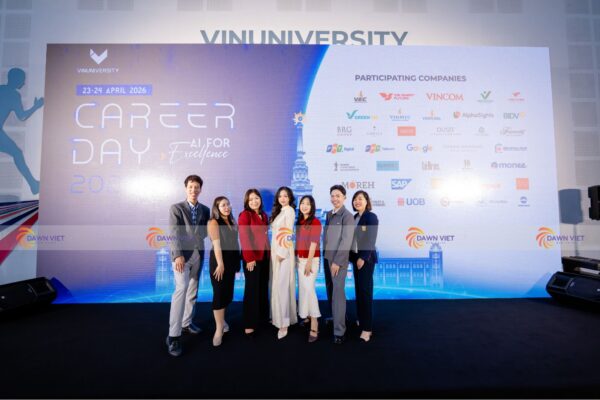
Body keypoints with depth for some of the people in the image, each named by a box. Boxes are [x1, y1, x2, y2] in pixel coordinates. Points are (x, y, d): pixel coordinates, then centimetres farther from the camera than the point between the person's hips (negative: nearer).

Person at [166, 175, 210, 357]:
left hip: (198, 254, 5)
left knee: (192, 291, 12)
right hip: (182, 254, -4)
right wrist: (178, 255, -20)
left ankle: (186, 323, 29)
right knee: (181, 289, -17)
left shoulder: (205, 210, 10)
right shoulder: (176, 208, -1)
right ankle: (173, 335, -11)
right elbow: (174, 233, -11)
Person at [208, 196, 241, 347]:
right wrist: (220, 263, -20)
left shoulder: (232, 221, 11)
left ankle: (221, 319, 33)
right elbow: (216, 244, -15)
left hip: (232, 259, 6)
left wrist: (237, 261, 6)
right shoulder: (214, 222, -7)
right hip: (219, 259, -6)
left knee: (228, 292, 11)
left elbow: (235, 241, 10)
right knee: (219, 293, -2)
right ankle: (219, 328, 9)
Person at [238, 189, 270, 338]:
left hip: (264, 257, 7)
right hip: (252, 258, -7)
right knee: (252, 290, 0)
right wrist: (250, 258, -19)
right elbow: (244, 238, -16)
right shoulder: (245, 215, -8)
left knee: (263, 288, 15)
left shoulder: (264, 215, 14)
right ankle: (249, 325, 12)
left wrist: (269, 254, 6)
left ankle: (263, 317, 30)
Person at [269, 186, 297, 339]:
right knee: (276, 284, 11)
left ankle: (284, 323, -2)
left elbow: (289, 233, -14)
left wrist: (282, 252, -17)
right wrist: (275, 251, 8)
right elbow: (275, 232, 14)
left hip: (284, 250, -8)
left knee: (282, 285, -8)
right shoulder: (279, 211, 16)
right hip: (275, 249, 8)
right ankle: (278, 316, 22)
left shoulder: (289, 210, -7)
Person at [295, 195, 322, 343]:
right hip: (299, 259, 7)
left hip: (311, 259, -7)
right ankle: (306, 316, 24)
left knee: (309, 289, -10)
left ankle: (314, 327, -5)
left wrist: (309, 262, -17)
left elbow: (313, 243, -14)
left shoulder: (315, 222, -9)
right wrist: (297, 258, 6)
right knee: (303, 289, 11)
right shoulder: (299, 221, 10)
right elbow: (298, 241, 11)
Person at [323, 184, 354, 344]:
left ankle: (339, 331, 4)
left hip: (339, 259, -7)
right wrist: (325, 256, 8)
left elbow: (346, 241, -15)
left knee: (338, 293, -4)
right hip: (327, 257, 7)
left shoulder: (347, 216, -10)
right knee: (330, 291, 16)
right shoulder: (329, 214, 11)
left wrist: (337, 261, -17)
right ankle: (333, 318, 34)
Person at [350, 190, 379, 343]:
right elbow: (352, 238, 12)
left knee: (365, 290, -5)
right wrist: (352, 256, 7)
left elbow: (371, 239, -16)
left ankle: (367, 327, 1)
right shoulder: (354, 217, 12)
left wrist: (363, 258, -20)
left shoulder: (371, 217, -9)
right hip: (355, 257, 7)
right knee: (358, 289, 12)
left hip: (366, 258, -7)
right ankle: (361, 320, 26)